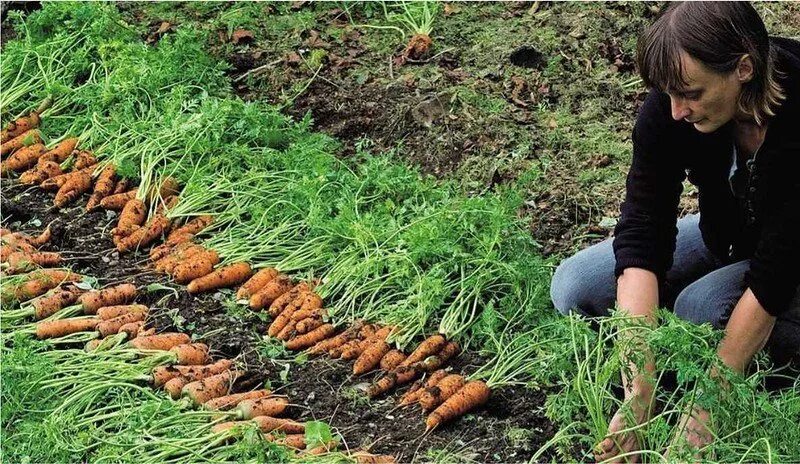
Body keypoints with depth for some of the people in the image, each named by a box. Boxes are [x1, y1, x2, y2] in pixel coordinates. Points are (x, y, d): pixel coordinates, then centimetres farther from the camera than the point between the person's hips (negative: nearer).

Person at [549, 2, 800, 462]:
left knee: (701, 308, -33)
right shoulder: (668, 108, -24)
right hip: (725, 238, 5)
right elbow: (641, 236, -28)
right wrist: (638, 395, -36)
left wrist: (706, 410, -33)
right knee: (576, 287, -12)